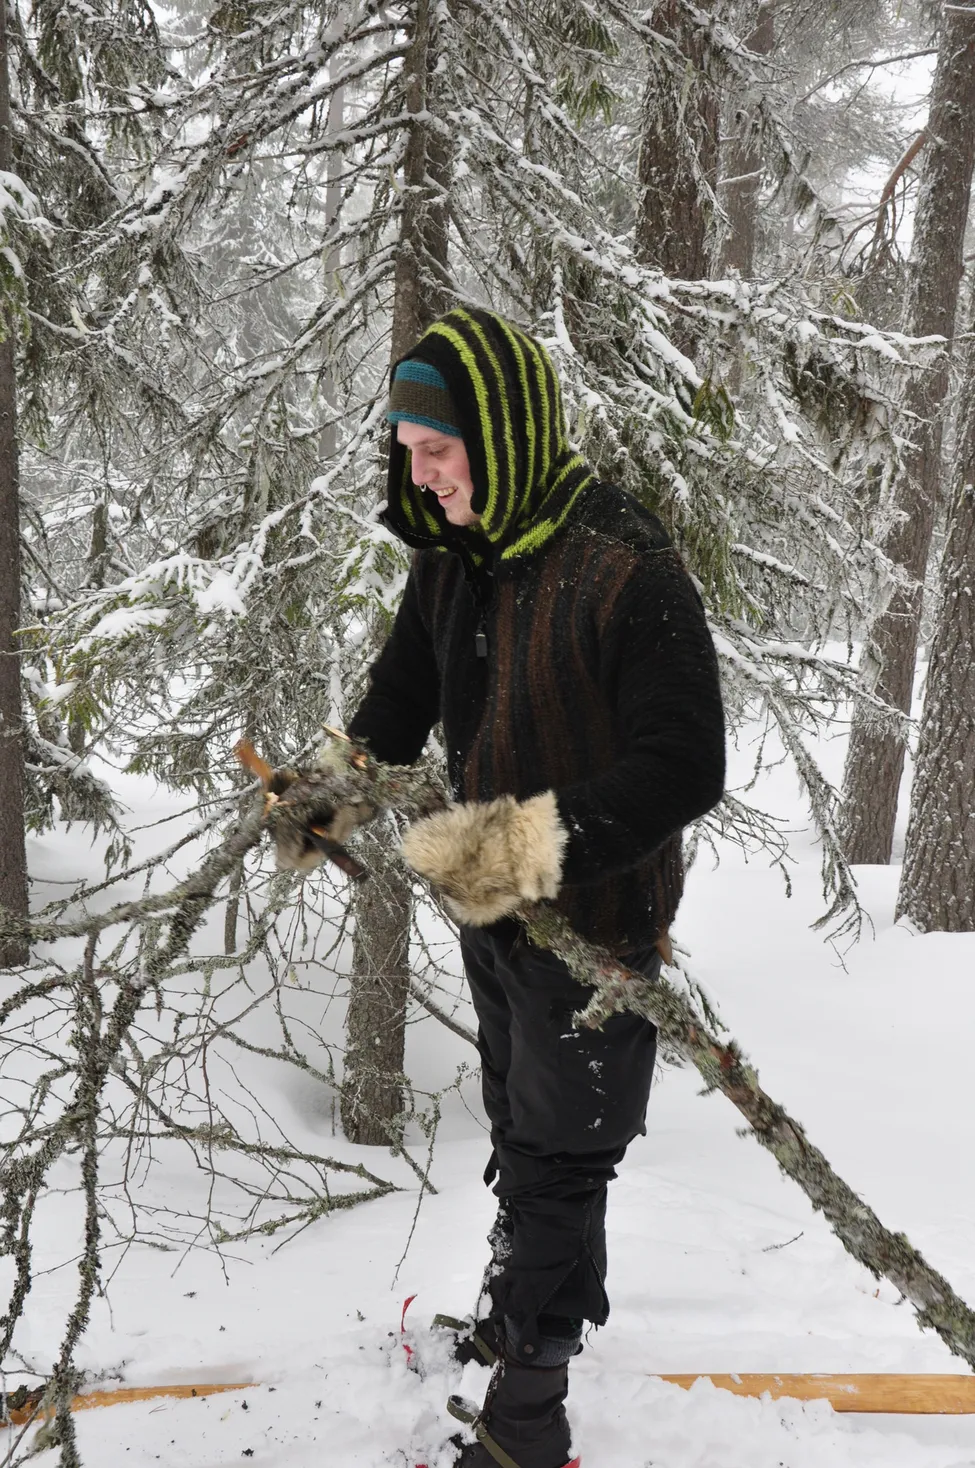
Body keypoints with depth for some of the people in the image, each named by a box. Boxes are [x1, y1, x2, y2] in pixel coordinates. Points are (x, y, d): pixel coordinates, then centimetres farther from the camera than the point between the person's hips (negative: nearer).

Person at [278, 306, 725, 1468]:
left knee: (551, 1165, 3)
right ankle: (530, 1314, 48)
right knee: (519, 1139, 25)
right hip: (491, 908, 8)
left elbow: (686, 767, -29)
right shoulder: (452, 558, -1)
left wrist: (533, 842, -36)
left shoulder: (627, 568, -25)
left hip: (595, 917, -7)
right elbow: (401, 696, 12)